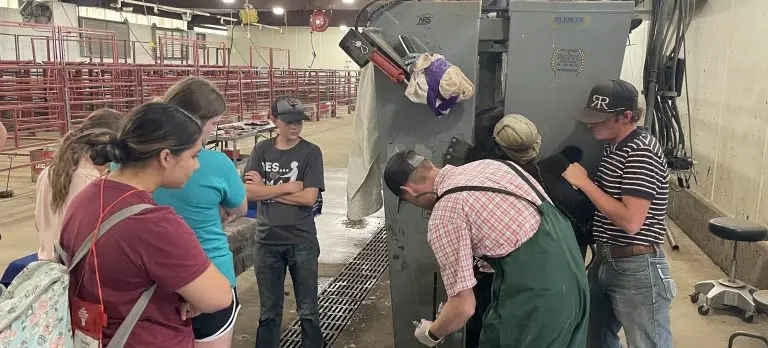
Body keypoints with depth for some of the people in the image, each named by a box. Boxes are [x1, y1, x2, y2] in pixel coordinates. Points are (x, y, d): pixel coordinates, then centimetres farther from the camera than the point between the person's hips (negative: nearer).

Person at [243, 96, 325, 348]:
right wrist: (288, 187, -15)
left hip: (302, 242, -2)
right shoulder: (261, 150, 1)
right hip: (267, 242, 2)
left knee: (307, 309, 11)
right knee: (269, 311, 14)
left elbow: (309, 197, -15)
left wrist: (266, 189, -10)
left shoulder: (311, 152, -6)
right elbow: (248, 192, -9)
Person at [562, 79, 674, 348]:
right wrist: (580, 183, 3)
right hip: (604, 261, 9)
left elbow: (631, 222, -27)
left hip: (637, 268, -9)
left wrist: (584, 183, -21)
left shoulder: (642, 152, -20)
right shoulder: (612, 146, 9)